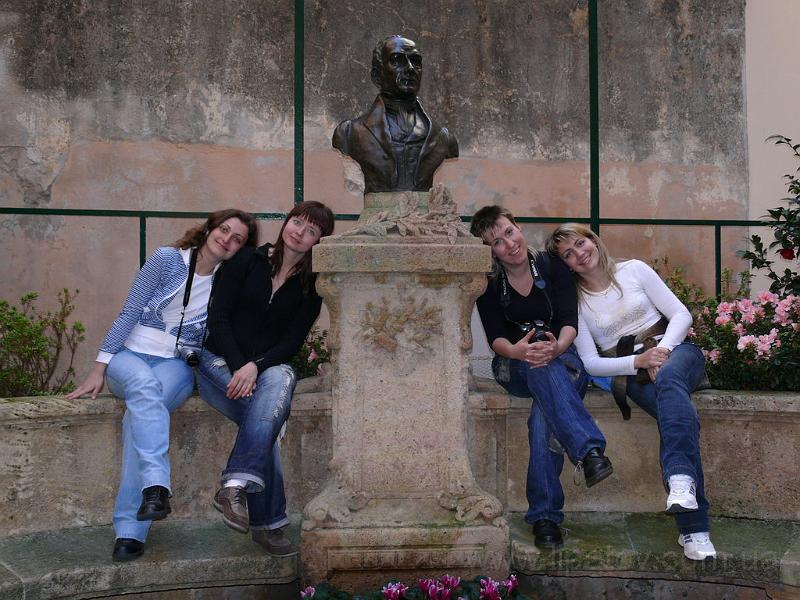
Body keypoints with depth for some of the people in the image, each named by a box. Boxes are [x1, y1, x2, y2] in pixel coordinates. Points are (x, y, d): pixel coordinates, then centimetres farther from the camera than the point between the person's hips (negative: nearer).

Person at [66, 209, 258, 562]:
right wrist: (99, 370, -6)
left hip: (175, 365, 0)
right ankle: (156, 484, -54)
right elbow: (129, 313, -1)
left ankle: (129, 530, -40)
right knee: (144, 383, -38)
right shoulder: (168, 259, 0)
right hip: (130, 355, 0)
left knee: (141, 410, -33)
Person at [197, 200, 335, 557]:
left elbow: (293, 341, -1)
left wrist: (256, 366, -19)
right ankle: (266, 522, -31)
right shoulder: (247, 261, 2)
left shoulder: (311, 286, 8)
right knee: (267, 410, -30)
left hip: (269, 366, 2)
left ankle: (235, 487, -36)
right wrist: (239, 367, -17)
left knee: (280, 381, -34)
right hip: (220, 360, -2)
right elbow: (218, 318, -4)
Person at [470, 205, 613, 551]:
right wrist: (516, 350, -34)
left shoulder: (552, 267, 0)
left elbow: (570, 321, -11)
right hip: (514, 368, 0)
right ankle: (589, 450, -52)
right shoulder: (489, 283, 1)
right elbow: (495, 337, -9)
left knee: (544, 415, -35)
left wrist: (557, 346, -35)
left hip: (563, 358, 0)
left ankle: (545, 515, -39)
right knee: (539, 365, -39)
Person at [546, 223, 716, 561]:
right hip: (630, 372, -1)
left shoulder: (633, 270, 12)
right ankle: (694, 528, -39)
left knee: (669, 379, -39)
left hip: (674, 350, 1)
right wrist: (639, 362, -12)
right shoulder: (575, 302, 10)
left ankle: (680, 479, -59)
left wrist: (663, 350, -11)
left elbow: (681, 314, 8)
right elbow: (591, 363, 3)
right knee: (679, 413, -33)